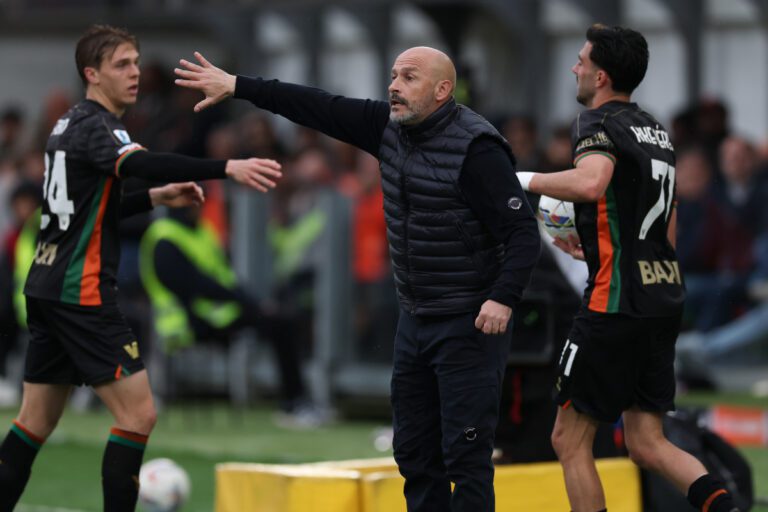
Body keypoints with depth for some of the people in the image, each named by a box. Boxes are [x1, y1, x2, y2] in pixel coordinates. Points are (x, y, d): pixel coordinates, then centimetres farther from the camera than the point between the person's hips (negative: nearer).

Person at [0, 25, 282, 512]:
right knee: (138, 413, -8)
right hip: (80, 292, -10)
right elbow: (141, 163, -34)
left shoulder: (70, 125, 16)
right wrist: (229, 168, -45)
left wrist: (157, 197, 12)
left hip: (47, 287, 10)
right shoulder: (96, 126, -12)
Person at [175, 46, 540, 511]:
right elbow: (320, 109, 7)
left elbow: (523, 231, -20)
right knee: (414, 450, 13)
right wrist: (237, 86, 4)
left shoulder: (477, 148, -18)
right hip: (416, 317, 8)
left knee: (465, 454, -8)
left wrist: (503, 298, -31)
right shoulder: (390, 127, 4)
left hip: (469, 326, -8)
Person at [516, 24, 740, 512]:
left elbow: (590, 183, -32)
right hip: (666, 297, 8)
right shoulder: (656, 128, 18)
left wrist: (529, 179, -17)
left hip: (617, 302, -8)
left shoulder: (599, 122, -9)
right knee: (647, 443, 10)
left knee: (570, 439, 3)